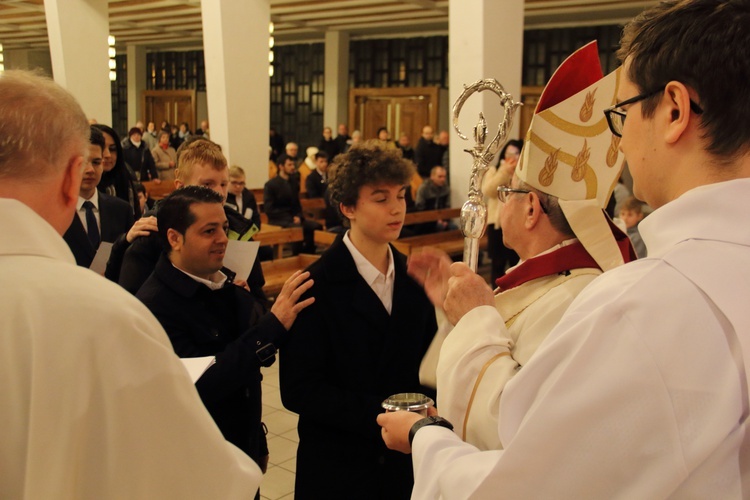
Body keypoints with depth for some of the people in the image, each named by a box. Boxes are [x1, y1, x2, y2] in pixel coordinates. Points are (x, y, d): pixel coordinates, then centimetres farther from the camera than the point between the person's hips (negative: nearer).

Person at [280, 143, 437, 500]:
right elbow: (300, 390, -17)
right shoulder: (317, 287, -15)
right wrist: (379, 414, -23)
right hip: (336, 470, -4)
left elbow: (425, 360, 7)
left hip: (404, 461, 5)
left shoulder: (414, 279, 1)